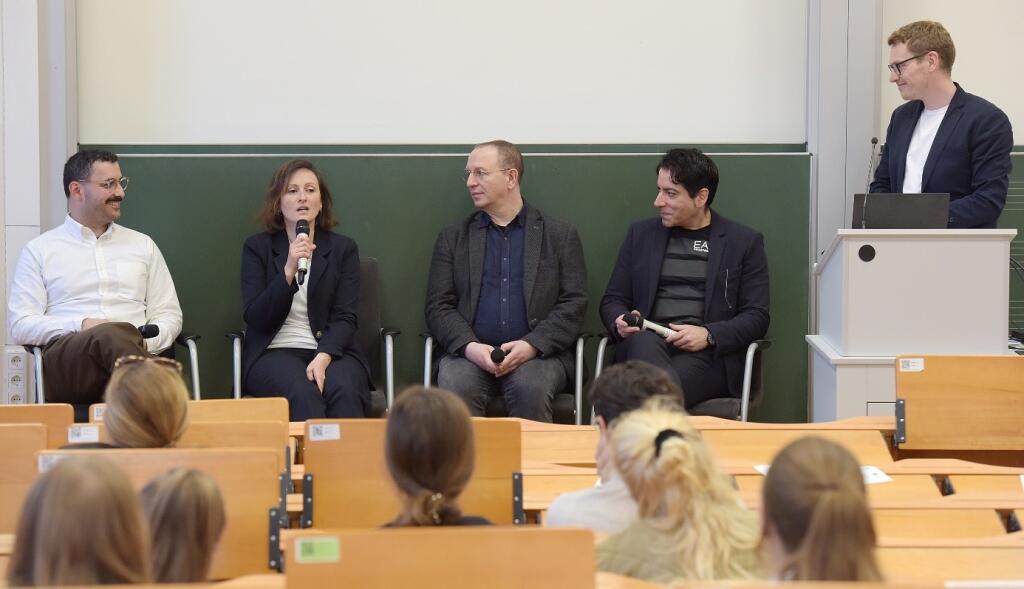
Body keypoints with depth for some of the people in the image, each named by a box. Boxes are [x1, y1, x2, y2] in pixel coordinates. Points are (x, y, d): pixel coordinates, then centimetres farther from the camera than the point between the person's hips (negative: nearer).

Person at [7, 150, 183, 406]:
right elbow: (20, 326, 6)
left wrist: (146, 342, -4)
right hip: (66, 363, -2)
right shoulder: (39, 251, 15)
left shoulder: (142, 245, 24)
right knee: (116, 334, -39)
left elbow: (169, 314, 20)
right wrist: (82, 326, -10)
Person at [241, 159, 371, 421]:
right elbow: (256, 318, -3)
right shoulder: (257, 247, 8)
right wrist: (289, 270, -16)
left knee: (343, 390, -33)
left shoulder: (343, 248, 10)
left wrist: (323, 357, -19)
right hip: (274, 352, -1)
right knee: (303, 394, -34)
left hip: (332, 351, 1)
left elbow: (346, 317, 0)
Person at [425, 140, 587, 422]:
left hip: (538, 353, -1)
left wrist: (531, 345, -13)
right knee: (455, 388, -31)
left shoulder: (560, 235, 12)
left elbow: (573, 304, 4)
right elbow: (438, 306, 9)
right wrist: (470, 347, -11)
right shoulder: (453, 237, 17)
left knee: (530, 388, -33)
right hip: (470, 352, 1)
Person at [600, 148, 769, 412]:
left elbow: (757, 317, 6)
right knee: (644, 341, -39)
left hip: (706, 353, -2)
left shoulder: (745, 242, 11)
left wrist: (708, 335, -12)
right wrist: (620, 322, -3)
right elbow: (613, 299, 21)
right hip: (646, 343, 2)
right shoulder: (641, 233, 19)